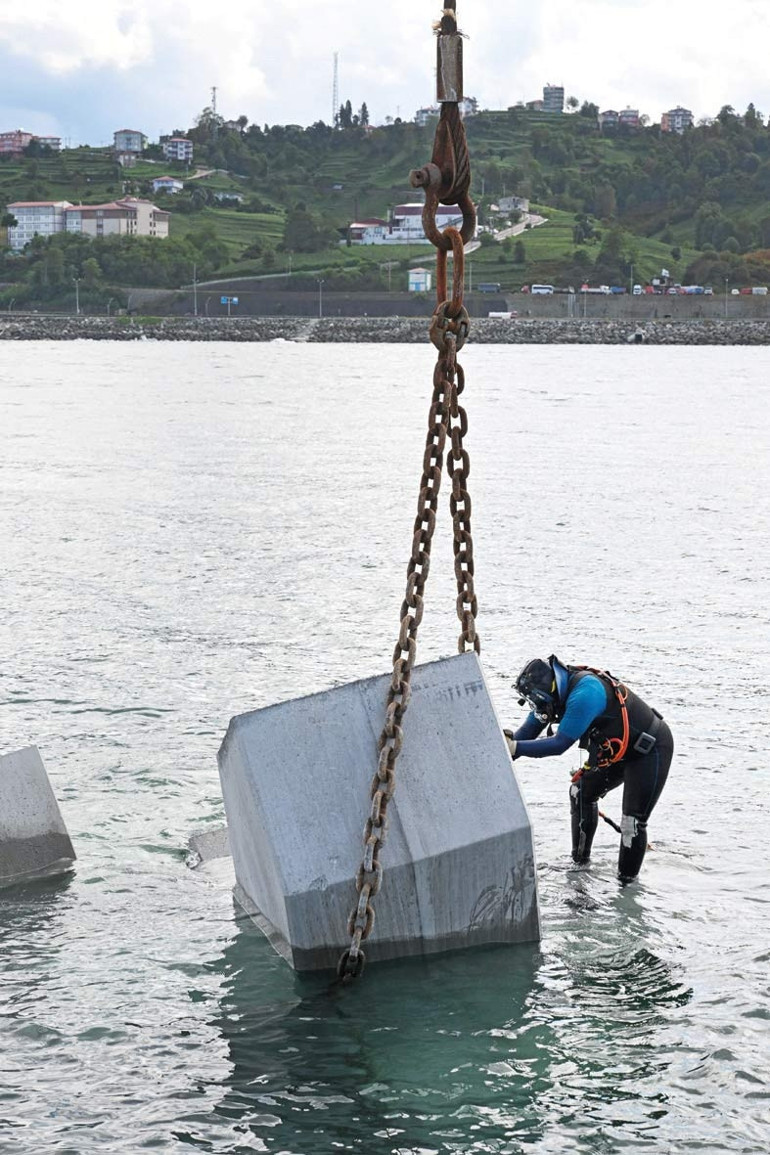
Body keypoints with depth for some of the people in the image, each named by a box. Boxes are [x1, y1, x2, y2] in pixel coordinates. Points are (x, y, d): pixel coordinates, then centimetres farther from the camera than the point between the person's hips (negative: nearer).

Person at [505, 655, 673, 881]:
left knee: (632, 823, -12)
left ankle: (627, 880, 3)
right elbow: (531, 726, -1)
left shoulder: (584, 694, -33)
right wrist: (510, 742, -19)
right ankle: (580, 858, 29)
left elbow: (561, 743, -32)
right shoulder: (560, 687, -5)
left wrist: (517, 748, -32)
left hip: (650, 750, -10)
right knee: (581, 792, 15)